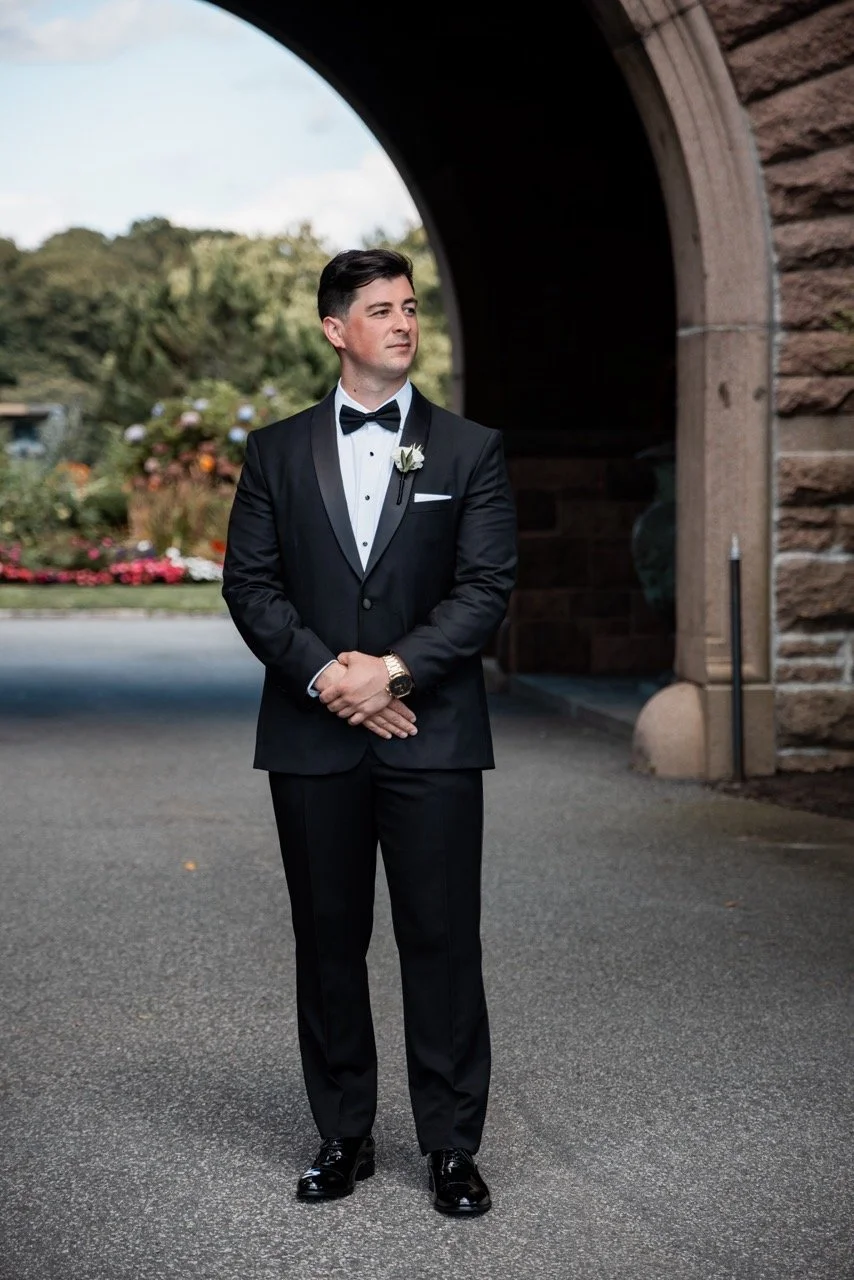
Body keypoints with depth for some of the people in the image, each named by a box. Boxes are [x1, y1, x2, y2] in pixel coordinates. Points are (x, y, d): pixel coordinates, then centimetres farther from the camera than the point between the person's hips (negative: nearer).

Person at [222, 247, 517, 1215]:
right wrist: (324, 673, -11)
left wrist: (393, 670, -13)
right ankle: (343, 1136, 20)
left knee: (443, 941, 0)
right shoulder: (276, 452, 9)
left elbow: (486, 587, -2)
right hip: (311, 737, 2)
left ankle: (452, 1146, 10)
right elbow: (248, 582, 3)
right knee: (327, 942, 8)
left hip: (432, 735, -1)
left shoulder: (470, 450, 6)